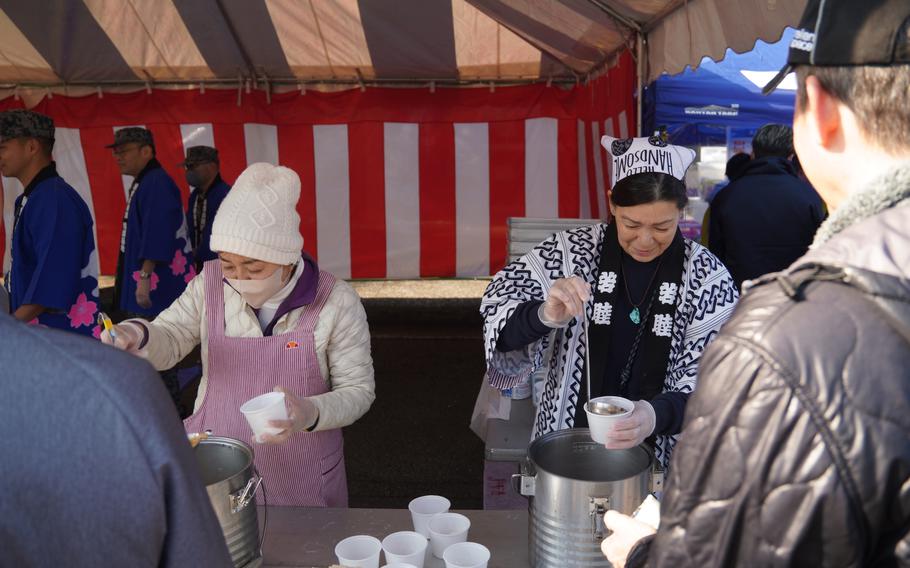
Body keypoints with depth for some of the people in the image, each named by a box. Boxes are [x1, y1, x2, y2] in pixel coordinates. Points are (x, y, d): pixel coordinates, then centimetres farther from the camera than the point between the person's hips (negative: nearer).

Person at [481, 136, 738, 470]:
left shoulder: (708, 277, -3)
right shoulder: (573, 251, -2)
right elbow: (498, 310, -4)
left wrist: (657, 415, -25)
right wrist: (545, 316, -25)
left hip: (660, 462, 0)